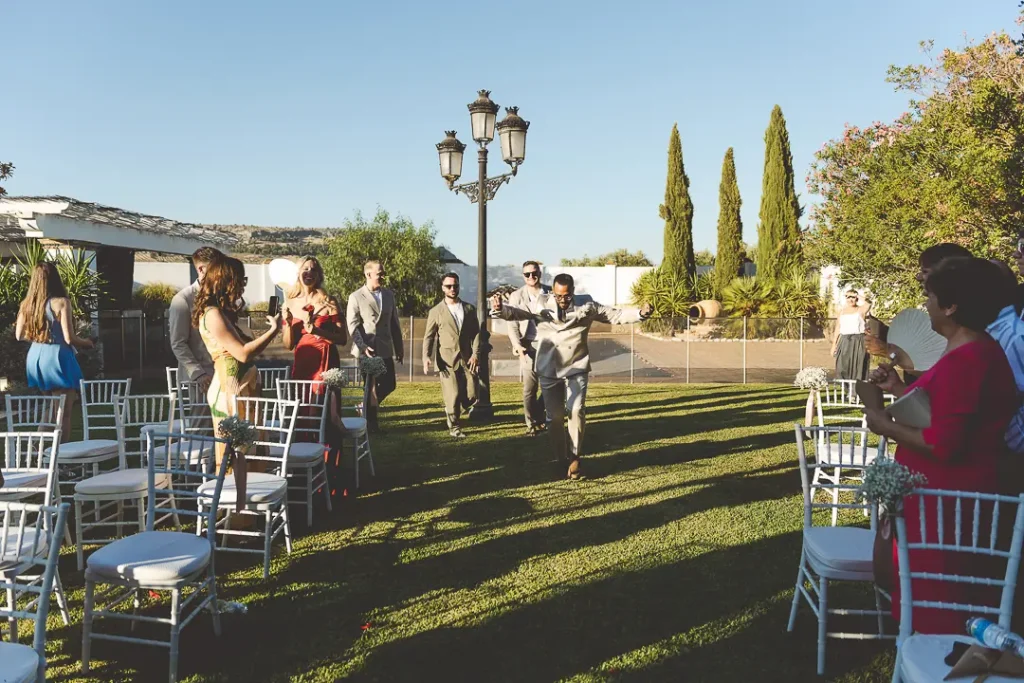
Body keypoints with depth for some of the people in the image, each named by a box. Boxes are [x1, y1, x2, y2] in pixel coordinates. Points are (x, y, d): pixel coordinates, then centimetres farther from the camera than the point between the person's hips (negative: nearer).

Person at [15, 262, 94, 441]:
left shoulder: (27, 304, 4)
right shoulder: (61, 303, -14)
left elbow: (20, 336, 11)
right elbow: (69, 339, -17)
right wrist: (86, 342, 2)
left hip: (36, 357, 7)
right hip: (57, 358, -7)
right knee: (64, 413, 1)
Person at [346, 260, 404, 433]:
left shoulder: (389, 294, 10)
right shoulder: (356, 297, -4)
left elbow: (394, 323, 13)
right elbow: (352, 326, -8)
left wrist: (399, 347, 11)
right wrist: (363, 347, -20)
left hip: (385, 349, 5)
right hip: (367, 350, -5)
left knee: (389, 384, 6)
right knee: (371, 386, 3)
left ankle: (369, 407, 32)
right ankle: (371, 421, 20)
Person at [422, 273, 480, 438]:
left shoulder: (469, 308, 11)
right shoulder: (436, 311, 4)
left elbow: (476, 332, 8)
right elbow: (429, 337, 3)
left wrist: (475, 353, -6)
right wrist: (426, 357, -11)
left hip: (467, 359, 3)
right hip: (447, 360, -3)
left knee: (471, 396, 1)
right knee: (453, 397, -6)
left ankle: (451, 411, 30)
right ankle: (454, 427, 12)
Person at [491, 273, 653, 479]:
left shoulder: (586, 307, -2)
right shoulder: (542, 306, -5)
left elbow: (616, 315, 1)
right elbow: (517, 312, -17)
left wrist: (640, 314, -14)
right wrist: (499, 309, -39)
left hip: (576, 369, 0)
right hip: (549, 370, 1)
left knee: (576, 410, -17)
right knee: (555, 416, 5)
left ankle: (576, 457, -1)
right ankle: (562, 459, 22)